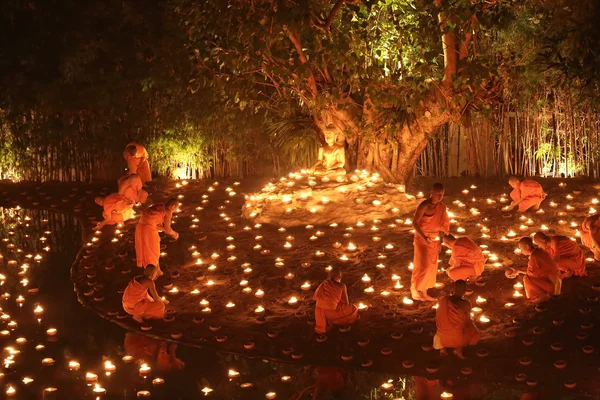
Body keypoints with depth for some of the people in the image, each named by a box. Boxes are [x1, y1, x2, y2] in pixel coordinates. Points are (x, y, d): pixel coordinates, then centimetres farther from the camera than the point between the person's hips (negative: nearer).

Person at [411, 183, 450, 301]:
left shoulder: (442, 207, -1)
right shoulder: (424, 206, -21)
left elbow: (441, 224, 9)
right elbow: (415, 223, -23)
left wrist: (439, 241, 10)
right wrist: (424, 238, -31)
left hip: (434, 239, 7)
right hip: (422, 238, -7)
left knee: (431, 267, 12)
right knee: (422, 265, -6)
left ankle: (424, 292, 24)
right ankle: (414, 287, 15)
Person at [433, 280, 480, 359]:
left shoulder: (443, 300, -6)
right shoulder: (465, 304, -18)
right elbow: (468, 322, -4)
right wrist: (470, 321, 20)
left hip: (442, 337, 4)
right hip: (457, 338, -4)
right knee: (474, 332, 28)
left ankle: (443, 347, 16)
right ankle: (458, 348, 8)